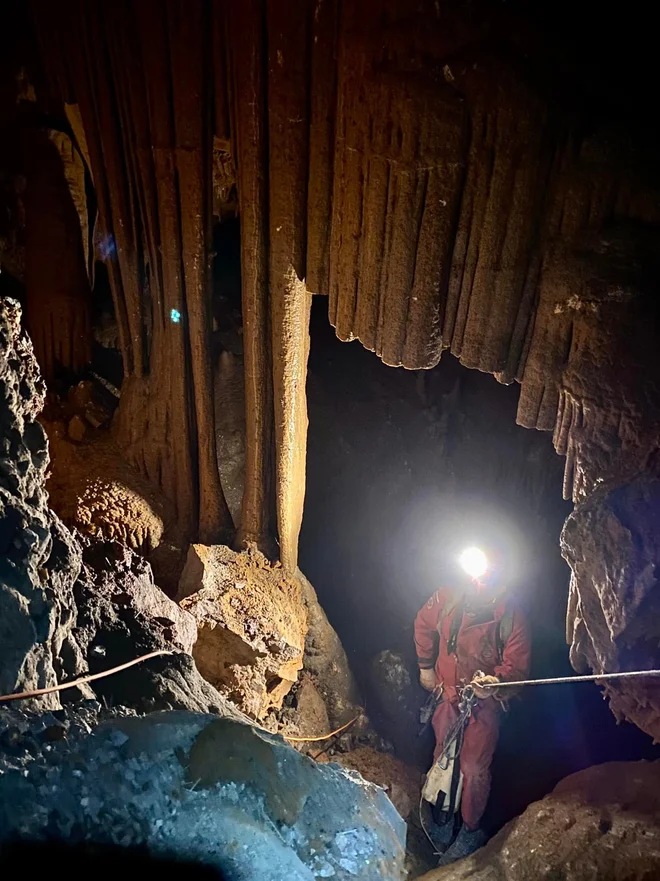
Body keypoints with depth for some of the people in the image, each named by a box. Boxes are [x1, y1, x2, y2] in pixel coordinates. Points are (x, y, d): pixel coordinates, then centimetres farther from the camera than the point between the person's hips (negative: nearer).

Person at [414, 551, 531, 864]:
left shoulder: (511, 616, -24)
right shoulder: (448, 598, -18)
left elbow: (517, 665, -20)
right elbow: (424, 625, 1)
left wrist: (495, 681, -40)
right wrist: (425, 666, 8)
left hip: (484, 702, -3)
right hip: (447, 695, 4)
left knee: (473, 769, 4)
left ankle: (470, 832, 30)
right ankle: (441, 819, 48)